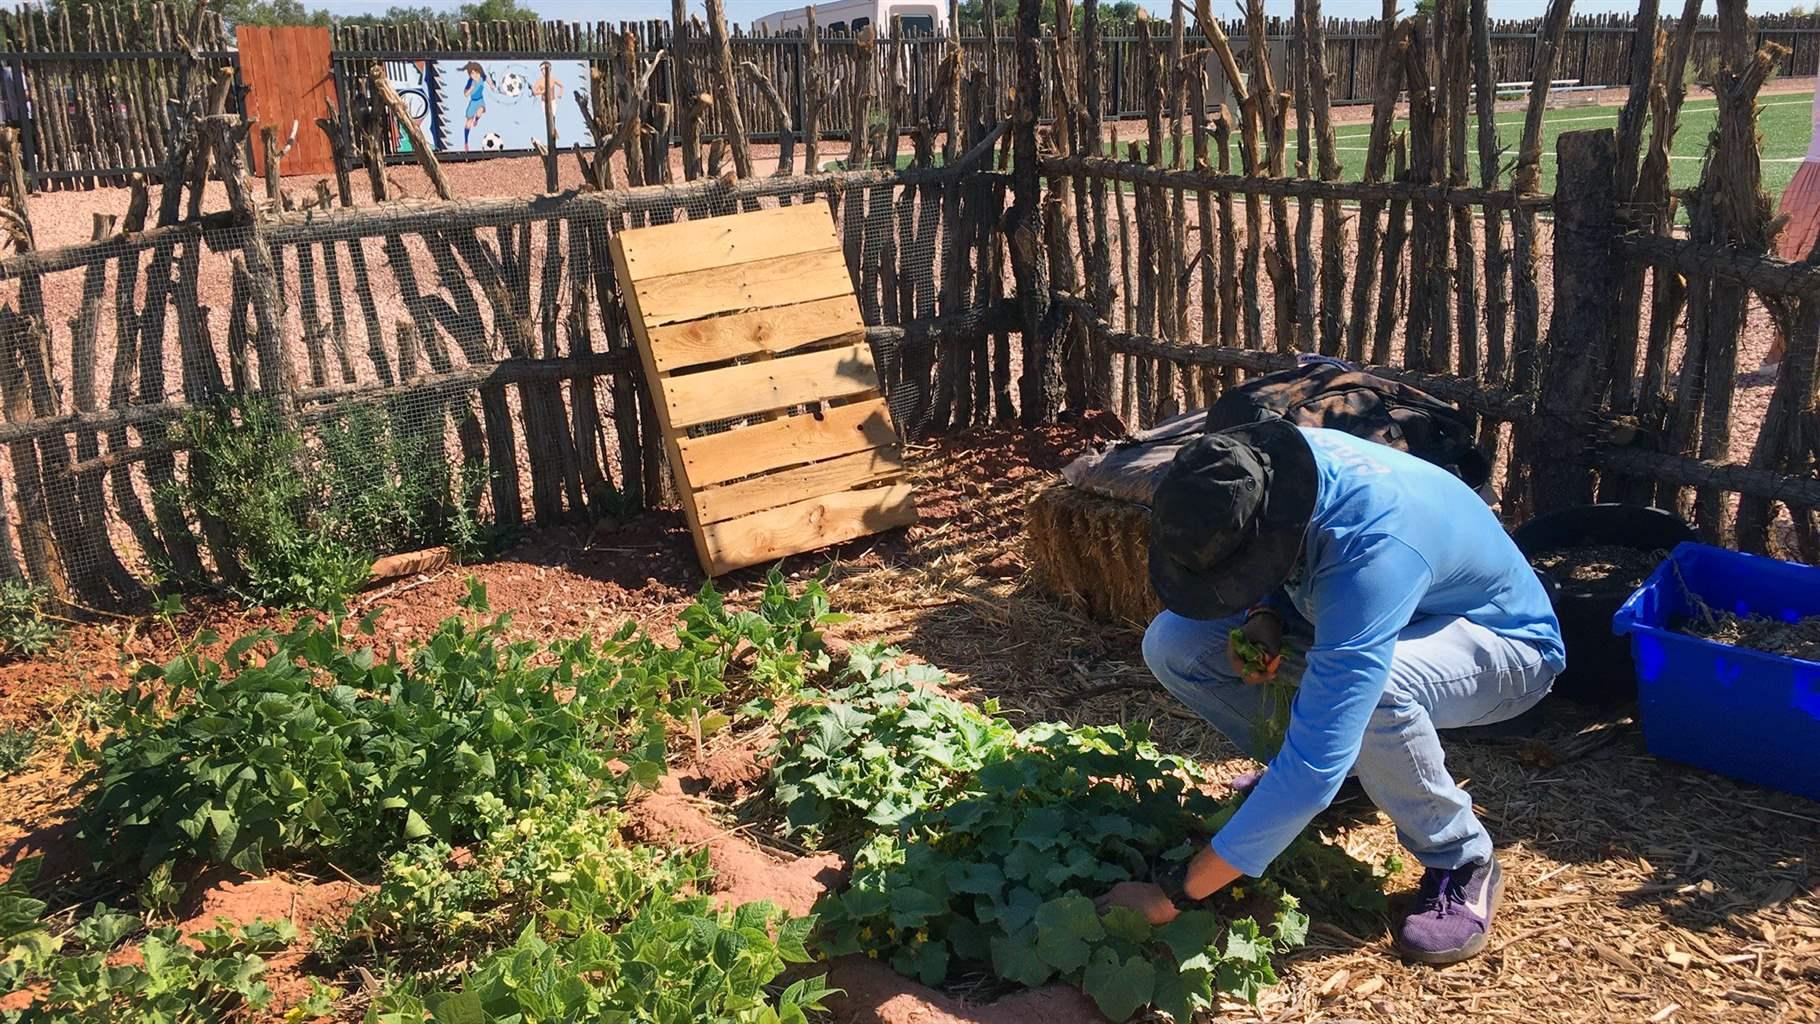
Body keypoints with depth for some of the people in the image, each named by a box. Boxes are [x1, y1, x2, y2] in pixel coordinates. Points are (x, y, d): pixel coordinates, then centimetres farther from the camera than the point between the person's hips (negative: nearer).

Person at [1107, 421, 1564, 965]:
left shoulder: (1373, 551, -42)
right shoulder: (1260, 470, -21)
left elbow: (1315, 761, -43)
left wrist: (1174, 895, -39)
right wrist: (1263, 618, -21)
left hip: (1500, 647, -6)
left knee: (1368, 685, -41)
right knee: (1172, 644, -10)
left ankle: (1461, 861, -14)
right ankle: (1320, 777, 9)